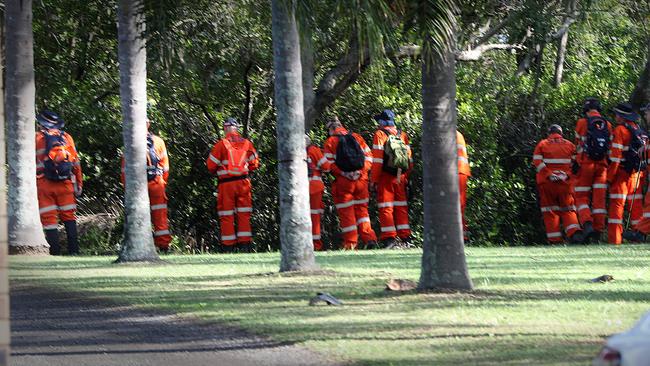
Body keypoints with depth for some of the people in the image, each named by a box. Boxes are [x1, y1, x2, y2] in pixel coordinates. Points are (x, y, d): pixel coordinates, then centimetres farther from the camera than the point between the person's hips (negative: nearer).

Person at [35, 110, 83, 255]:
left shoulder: (37, 138, 0)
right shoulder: (67, 137, 10)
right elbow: (76, 163, 10)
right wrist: (79, 184, 15)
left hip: (45, 183, -3)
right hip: (66, 183, 3)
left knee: (49, 218, 0)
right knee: (69, 216, 10)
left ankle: (54, 251, -4)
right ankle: (74, 250, 4)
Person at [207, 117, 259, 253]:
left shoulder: (221, 144, -7)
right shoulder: (246, 143, 3)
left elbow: (211, 165, -3)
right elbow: (254, 163, 8)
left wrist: (217, 173, 17)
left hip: (226, 183, -3)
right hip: (243, 182, 3)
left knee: (227, 215, 4)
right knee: (244, 214, 8)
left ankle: (228, 246, 3)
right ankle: (245, 244, 4)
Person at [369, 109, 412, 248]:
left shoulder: (380, 134, -6)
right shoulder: (402, 135, 10)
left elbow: (377, 160, -11)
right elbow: (410, 159, 10)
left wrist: (373, 180, -9)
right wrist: (406, 178, 17)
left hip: (385, 177, -5)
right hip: (400, 177, 5)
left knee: (386, 208, -2)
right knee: (401, 207, 11)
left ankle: (389, 239, -8)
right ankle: (405, 238, 9)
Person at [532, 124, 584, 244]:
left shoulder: (542, 144, 7)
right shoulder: (569, 144, 10)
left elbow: (537, 161, -6)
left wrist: (549, 174, -11)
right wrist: (567, 175, -4)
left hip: (547, 182, -1)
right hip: (565, 182, 1)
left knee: (550, 211, 6)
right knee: (567, 210, 6)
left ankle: (554, 239, 1)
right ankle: (575, 233, -16)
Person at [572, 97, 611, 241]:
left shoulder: (582, 123, -3)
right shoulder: (607, 125, 6)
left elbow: (578, 146, 3)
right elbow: (610, 148, 6)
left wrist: (576, 163, 13)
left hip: (585, 164, -3)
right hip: (602, 165, 3)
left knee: (582, 198, 4)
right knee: (599, 198, 6)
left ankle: (587, 224, -18)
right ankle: (598, 230, 3)